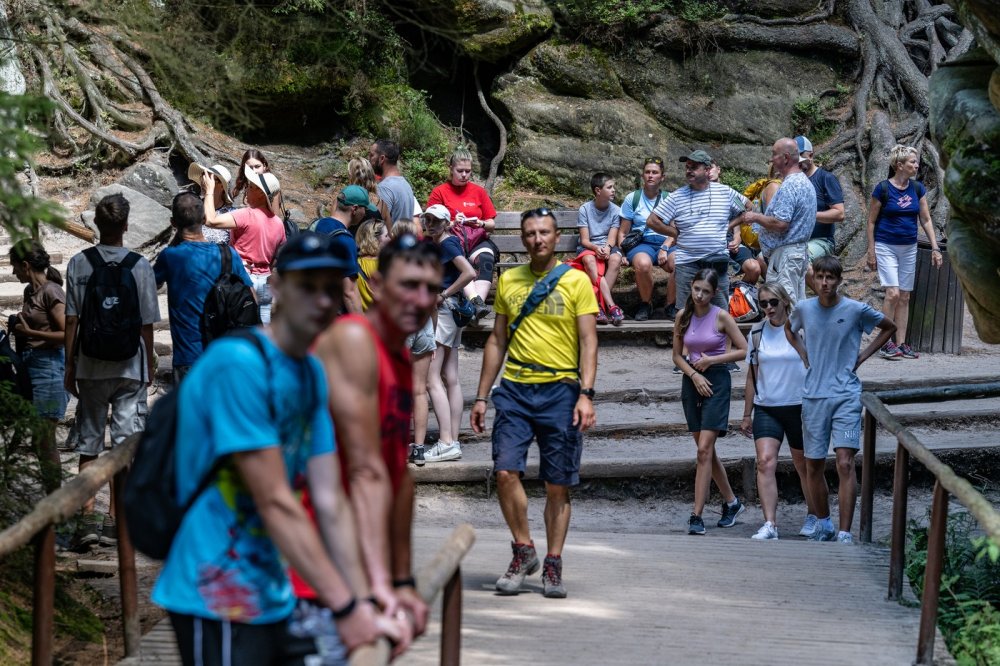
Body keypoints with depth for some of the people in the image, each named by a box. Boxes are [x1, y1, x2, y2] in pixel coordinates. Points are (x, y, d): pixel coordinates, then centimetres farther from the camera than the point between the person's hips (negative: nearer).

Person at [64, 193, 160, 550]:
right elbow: (147, 324, -1)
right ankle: (115, 521, 6)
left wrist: (70, 367, 6)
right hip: (130, 367, -1)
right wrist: (149, 367, 12)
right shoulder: (140, 266, -5)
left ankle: (88, 515, -4)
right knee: (125, 443, 5)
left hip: (90, 367, 1)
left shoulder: (79, 264, -4)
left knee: (88, 444, 8)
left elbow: (71, 320, -3)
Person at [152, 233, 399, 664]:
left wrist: (366, 601, -1)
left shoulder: (311, 374, 10)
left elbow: (329, 501, 6)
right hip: (218, 602, -8)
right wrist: (345, 607, -19)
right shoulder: (238, 363, -17)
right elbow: (275, 502, -20)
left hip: (272, 599, 8)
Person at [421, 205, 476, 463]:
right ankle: (453, 440, 9)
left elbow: (469, 273, -22)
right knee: (451, 379, 8)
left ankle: (446, 442, -18)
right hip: (450, 313, 10)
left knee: (431, 378, -13)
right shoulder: (435, 244, 16)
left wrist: (443, 295, -16)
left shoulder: (447, 243, -11)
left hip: (443, 310, -10)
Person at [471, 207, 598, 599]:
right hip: (515, 389, 2)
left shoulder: (576, 282, 1)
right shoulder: (508, 282, 11)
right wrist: (482, 396, 12)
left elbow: (588, 340, -2)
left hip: (561, 390, -2)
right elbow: (497, 340, 16)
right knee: (505, 471, -12)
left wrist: (586, 394, -13)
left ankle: (552, 566, 10)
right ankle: (523, 551, 6)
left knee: (558, 485, 1)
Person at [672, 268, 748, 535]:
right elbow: (677, 355, 9)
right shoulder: (683, 316, 4)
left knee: (704, 449, -13)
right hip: (692, 381, 5)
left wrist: (712, 360, -13)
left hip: (717, 381, -5)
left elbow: (744, 350, -5)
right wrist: (694, 375, -7)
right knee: (706, 450, 11)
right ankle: (732, 502, 29)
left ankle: (696, 515, -14)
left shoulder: (721, 316, -7)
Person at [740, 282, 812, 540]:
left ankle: (813, 515, 32)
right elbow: (752, 376, 11)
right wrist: (747, 415, 11)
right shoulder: (757, 333, 5)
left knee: (804, 464, 11)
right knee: (765, 461, -14)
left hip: (799, 407, -2)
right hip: (766, 408, 2)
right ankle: (770, 525, -17)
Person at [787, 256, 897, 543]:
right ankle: (823, 525, 27)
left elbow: (889, 327, 12)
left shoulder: (856, 310, -6)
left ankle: (845, 534, -14)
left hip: (846, 396, -3)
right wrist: (803, 354, 10)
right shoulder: (804, 309, 2)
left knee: (845, 464, -14)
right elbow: (789, 329, 26)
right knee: (814, 466, 9)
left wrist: (862, 357, 4)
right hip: (813, 397, 3)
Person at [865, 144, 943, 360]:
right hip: (886, 247, -5)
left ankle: (901, 344, 11)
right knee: (893, 293, -16)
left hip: (909, 248, 5)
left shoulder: (918, 189, 4)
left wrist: (935, 248, 1)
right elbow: (871, 222, -4)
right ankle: (886, 343, -8)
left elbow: (926, 220, 8)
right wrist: (871, 252, -7)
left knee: (905, 297, 6)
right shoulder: (883, 189, -10)